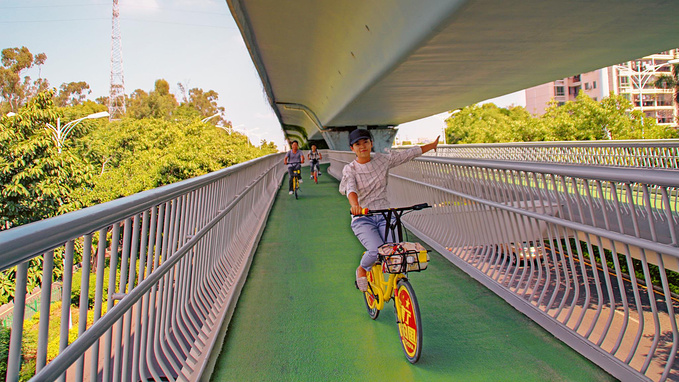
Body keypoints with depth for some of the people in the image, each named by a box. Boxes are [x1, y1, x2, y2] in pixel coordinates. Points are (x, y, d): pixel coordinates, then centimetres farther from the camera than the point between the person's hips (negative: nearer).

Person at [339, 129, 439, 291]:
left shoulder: (383, 160, 7)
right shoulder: (349, 169, -2)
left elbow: (410, 153, 13)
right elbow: (350, 188, -21)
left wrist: (433, 144, 19)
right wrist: (355, 205, -42)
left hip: (385, 215, 2)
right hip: (362, 218, -2)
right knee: (376, 251, -26)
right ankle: (362, 269, 9)